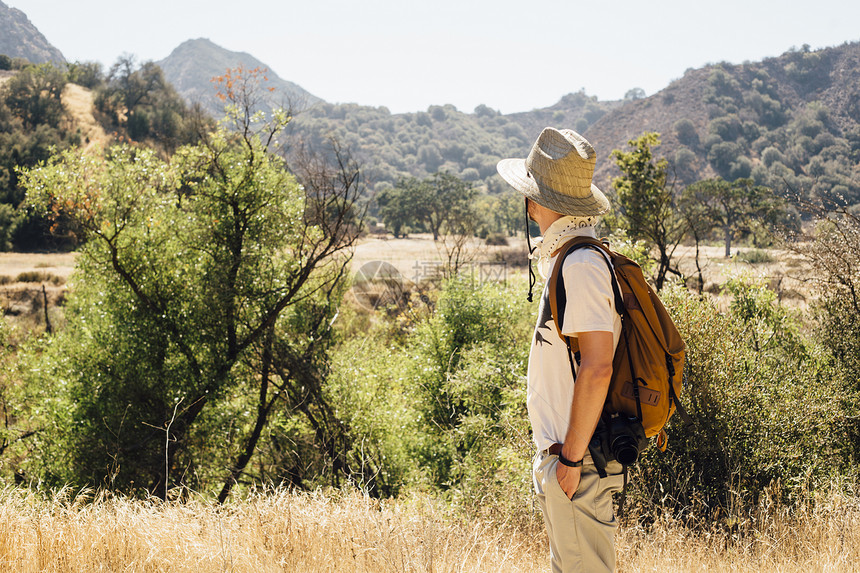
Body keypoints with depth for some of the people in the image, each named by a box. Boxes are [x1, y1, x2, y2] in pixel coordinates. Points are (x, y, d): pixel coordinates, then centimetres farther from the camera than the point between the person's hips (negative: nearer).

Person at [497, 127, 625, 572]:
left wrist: (572, 456, -21)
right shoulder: (567, 259, 12)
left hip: (577, 460, -10)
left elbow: (597, 366, -24)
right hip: (566, 451, 10)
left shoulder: (580, 264, -19)